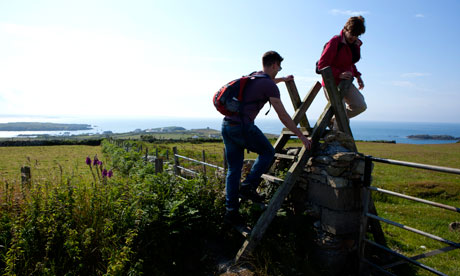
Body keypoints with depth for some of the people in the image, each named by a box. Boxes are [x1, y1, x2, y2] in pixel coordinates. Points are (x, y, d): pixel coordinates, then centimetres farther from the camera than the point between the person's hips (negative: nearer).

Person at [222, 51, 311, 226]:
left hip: (226, 125, 8)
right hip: (243, 126, -8)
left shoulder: (252, 77, 20)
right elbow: (283, 116, -6)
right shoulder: (270, 86, -5)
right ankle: (248, 186, 5)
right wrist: (301, 136, 0)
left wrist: (283, 79, 61)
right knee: (267, 152, 16)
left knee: (233, 169, 11)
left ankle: (231, 211, 13)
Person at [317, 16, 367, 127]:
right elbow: (322, 65, -19)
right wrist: (339, 74, -27)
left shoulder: (356, 44, 7)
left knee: (361, 106, 0)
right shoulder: (335, 42, -16)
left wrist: (357, 76, 8)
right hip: (332, 83, -7)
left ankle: (333, 120, 17)